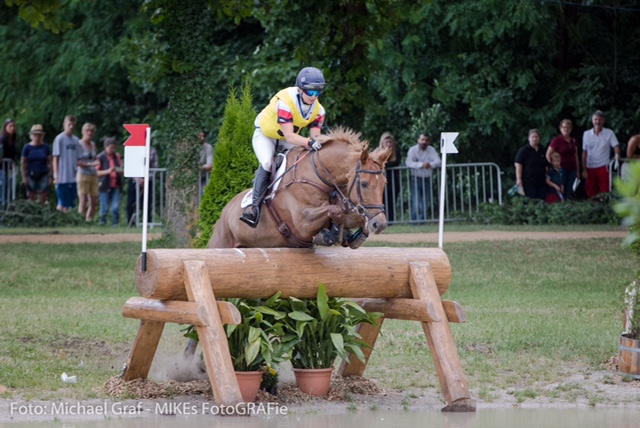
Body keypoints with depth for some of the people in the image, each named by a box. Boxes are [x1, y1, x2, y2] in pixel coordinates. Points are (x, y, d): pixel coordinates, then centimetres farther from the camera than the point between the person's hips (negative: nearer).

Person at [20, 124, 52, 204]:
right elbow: (23, 163, 3)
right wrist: (24, 177, -2)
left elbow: (49, 162, 6)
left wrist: (50, 176, 1)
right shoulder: (27, 148, 2)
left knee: (42, 200, -5)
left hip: (43, 175, 0)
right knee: (31, 198, 0)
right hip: (31, 175, 0)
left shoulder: (46, 147, 4)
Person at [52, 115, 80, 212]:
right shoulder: (59, 139, -5)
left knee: (71, 203, 6)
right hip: (63, 177, -6)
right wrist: (56, 175, -10)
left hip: (73, 178, 6)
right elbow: (56, 158, -5)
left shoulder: (76, 140, 11)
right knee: (63, 204, -5)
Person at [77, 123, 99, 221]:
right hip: (83, 175, -7)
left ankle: (89, 221, 8)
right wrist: (89, 164, -20)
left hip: (93, 175, 7)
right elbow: (76, 162, -12)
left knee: (94, 202, 2)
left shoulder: (93, 144, 15)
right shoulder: (78, 145, -5)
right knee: (83, 201, -9)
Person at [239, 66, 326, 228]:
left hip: (288, 138, 6)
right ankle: (255, 205, -27)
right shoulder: (285, 102, -37)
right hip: (265, 134, -6)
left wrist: (317, 144, -43)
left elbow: (315, 136, -19)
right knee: (267, 164, -29)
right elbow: (289, 136, -42)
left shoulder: (318, 110, -16)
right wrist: (308, 142, -59)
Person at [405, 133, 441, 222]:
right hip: (416, 179, -3)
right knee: (416, 203, -10)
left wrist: (430, 164, -31)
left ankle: (422, 221, 19)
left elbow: (438, 161, -9)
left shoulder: (431, 150, 2)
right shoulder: (413, 150, -7)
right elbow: (408, 162, -20)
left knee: (426, 202, 7)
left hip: (427, 179, 3)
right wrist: (421, 165, -34)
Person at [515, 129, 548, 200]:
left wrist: (547, 177, 20)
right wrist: (519, 179, -16)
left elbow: (545, 166, 28)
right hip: (529, 182, -6)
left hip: (541, 182, 6)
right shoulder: (523, 150, -2)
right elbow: (518, 165, -8)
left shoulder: (541, 151, 18)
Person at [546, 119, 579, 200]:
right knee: (562, 191, -7)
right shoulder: (557, 140, -4)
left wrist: (578, 170, 14)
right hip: (561, 169, -5)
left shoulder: (573, 141, 12)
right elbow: (548, 155, -1)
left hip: (572, 170, 5)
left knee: (569, 191, 4)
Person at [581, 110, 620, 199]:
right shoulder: (587, 134, 6)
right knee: (591, 194, 3)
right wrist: (584, 170, 3)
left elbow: (616, 146, -9)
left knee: (605, 193, -9)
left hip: (603, 167, -2)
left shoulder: (609, 133, 0)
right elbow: (584, 153, 8)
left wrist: (617, 154, -33)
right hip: (590, 168, 2)